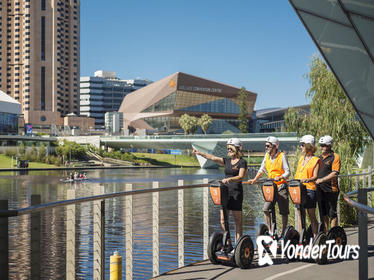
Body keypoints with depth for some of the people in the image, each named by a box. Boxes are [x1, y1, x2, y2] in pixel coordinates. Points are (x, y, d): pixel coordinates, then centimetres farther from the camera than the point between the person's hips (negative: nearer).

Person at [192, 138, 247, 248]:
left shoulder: (242, 162, -4)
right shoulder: (227, 161, 14)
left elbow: (240, 177, -16)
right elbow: (213, 158, 8)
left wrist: (229, 179, -32)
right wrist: (200, 153, 0)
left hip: (236, 192, -6)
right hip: (225, 191, 6)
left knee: (237, 220, 0)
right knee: (223, 220, 5)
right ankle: (228, 243, 15)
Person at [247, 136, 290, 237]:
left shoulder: (282, 156, -8)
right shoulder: (267, 156, 8)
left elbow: (287, 172, -9)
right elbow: (262, 169, 18)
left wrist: (280, 177, -28)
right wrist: (255, 179, 5)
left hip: (281, 187, -5)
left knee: (284, 212, 2)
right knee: (266, 209, -5)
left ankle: (284, 232, 14)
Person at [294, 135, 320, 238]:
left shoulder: (316, 160, -2)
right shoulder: (301, 158, 17)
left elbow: (315, 176, -11)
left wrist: (307, 179, -29)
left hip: (310, 189, -6)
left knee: (311, 216, -3)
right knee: (300, 215, 7)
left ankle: (315, 237, 2)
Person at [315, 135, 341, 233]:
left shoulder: (335, 157, -7)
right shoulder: (319, 158, 15)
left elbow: (335, 174, -16)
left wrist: (322, 180, -23)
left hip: (331, 189, -7)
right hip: (320, 189, 7)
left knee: (332, 213, 0)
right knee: (323, 213, 12)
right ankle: (325, 233, 20)